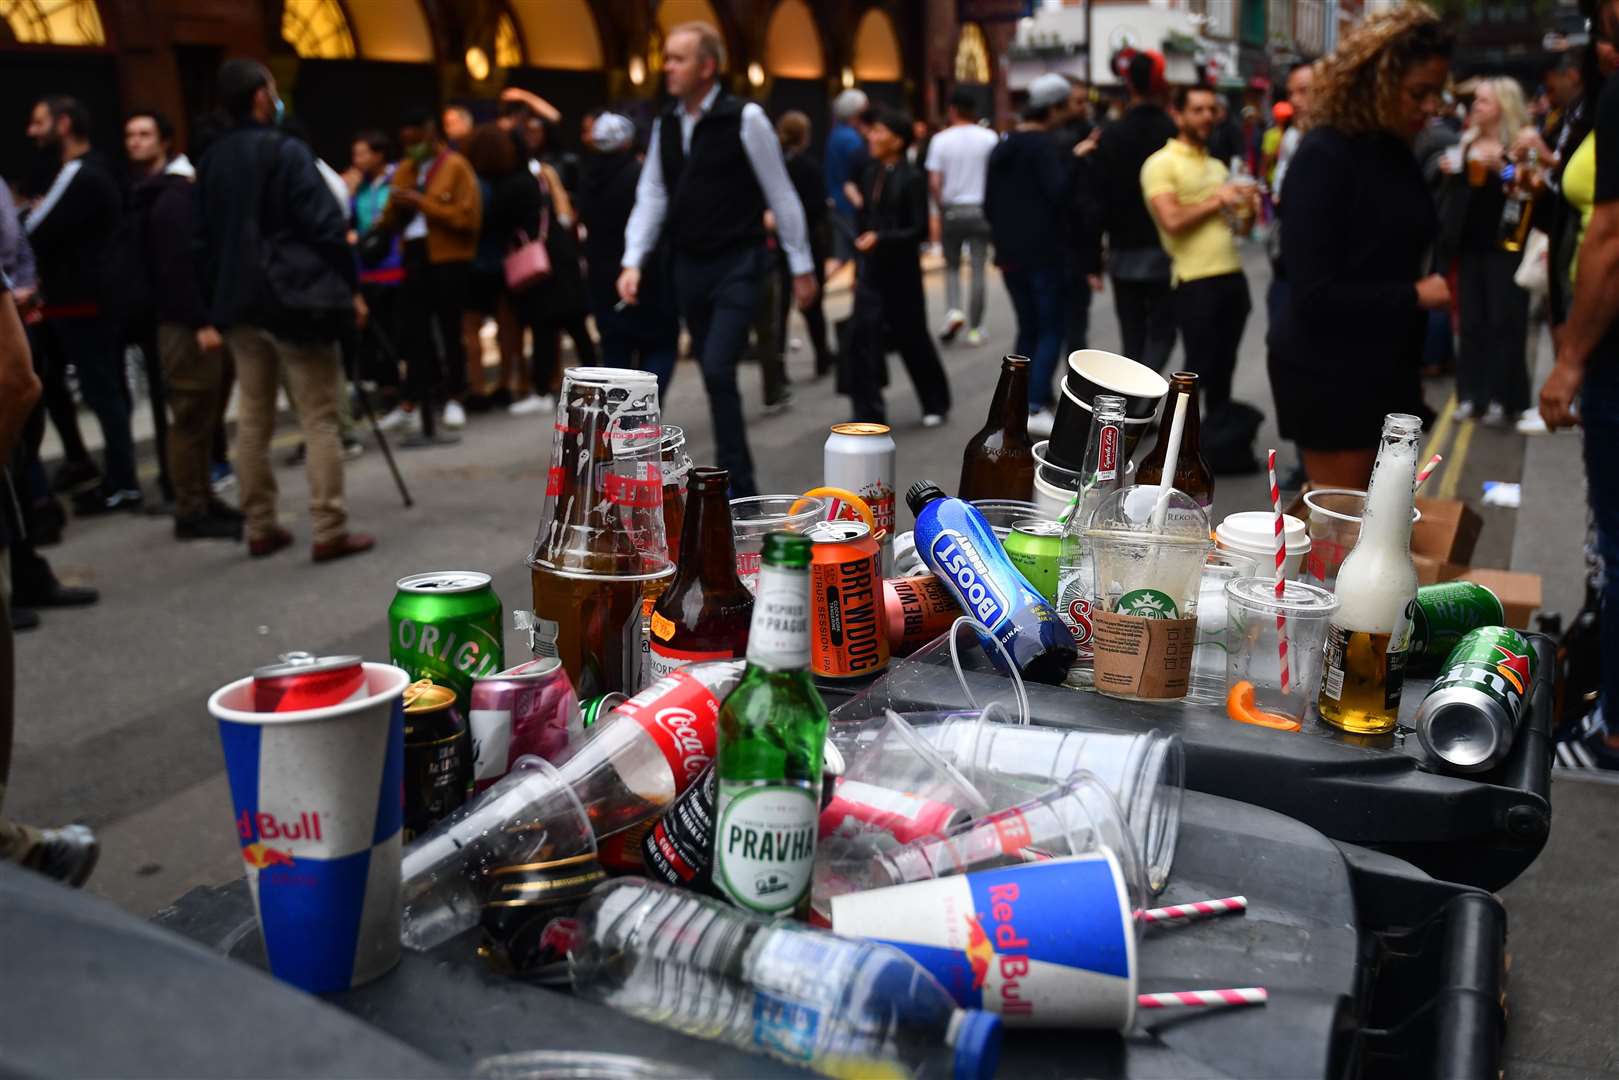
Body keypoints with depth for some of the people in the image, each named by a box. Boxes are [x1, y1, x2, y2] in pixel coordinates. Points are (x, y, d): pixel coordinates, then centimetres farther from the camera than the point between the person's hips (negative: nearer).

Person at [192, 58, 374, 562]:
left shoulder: (210, 161, 11)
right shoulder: (286, 152, -9)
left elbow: (204, 241, 12)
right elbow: (325, 226, -14)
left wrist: (213, 314, 15)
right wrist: (349, 286, -4)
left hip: (241, 304, 7)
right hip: (295, 300, -6)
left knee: (253, 420, 12)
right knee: (319, 418, -3)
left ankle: (260, 528, 17)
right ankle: (329, 531, -6)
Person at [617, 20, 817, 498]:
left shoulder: (744, 118, -10)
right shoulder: (665, 125, 7)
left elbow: (780, 194, -6)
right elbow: (651, 197, 7)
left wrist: (801, 266, -4)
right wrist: (633, 262, -5)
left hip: (737, 265, -6)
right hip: (688, 266, 6)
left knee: (718, 370, -17)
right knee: (713, 377, 11)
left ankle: (738, 487, -6)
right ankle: (737, 485, 24)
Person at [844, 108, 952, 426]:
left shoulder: (912, 178, -9)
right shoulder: (870, 174, 8)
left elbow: (920, 231, -13)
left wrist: (880, 239, -24)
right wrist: (859, 269, 15)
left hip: (901, 272, -5)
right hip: (871, 271, 5)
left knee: (912, 339, 10)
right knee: (864, 339, -7)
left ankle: (936, 403, 32)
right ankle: (868, 415, -3)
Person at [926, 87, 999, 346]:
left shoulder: (941, 140, -4)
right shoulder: (989, 138, -2)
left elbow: (934, 183, -8)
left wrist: (941, 207, 6)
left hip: (952, 210, 0)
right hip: (980, 210, 0)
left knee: (952, 266, 16)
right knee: (978, 270, 6)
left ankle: (953, 311, -7)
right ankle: (975, 328, 9)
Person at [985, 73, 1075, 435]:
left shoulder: (1003, 146, 13)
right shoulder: (1044, 145, -12)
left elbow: (989, 203, 17)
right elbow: (1060, 191, -25)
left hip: (1010, 253, 8)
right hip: (1044, 253, -8)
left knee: (1028, 329, 14)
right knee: (1051, 330, -2)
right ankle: (1036, 408, -10)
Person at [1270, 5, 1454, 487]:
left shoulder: (1396, 153, 8)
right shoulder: (1322, 157, -17)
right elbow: (1313, 293, -21)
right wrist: (1416, 296, -17)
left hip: (1385, 364, 8)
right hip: (1329, 372, -8)